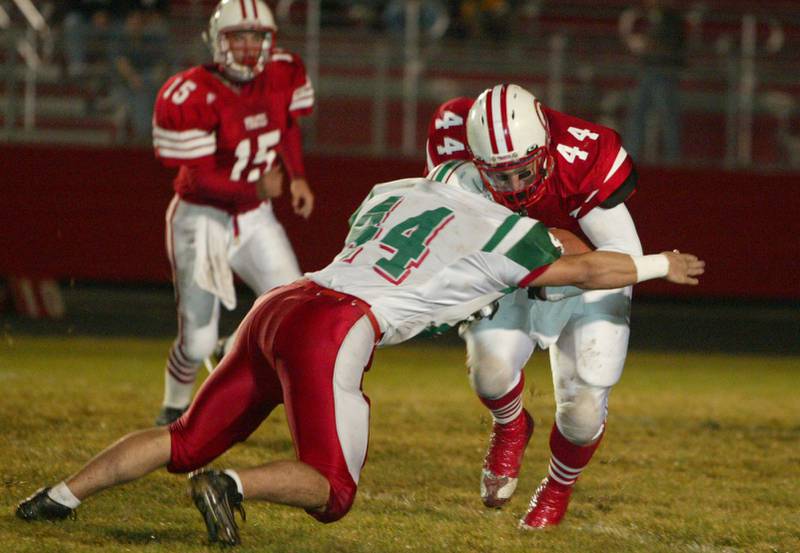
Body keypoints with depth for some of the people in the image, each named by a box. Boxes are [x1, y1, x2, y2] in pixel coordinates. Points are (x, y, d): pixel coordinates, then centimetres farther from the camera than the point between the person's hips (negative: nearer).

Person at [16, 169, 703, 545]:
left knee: (189, 440, 15)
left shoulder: (392, 193, 23)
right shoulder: (505, 233, 5)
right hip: (331, 333, -7)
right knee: (332, 489, 0)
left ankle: (63, 493, 5)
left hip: (278, 306, 7)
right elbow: (585, 270, 18)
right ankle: (231, 485, -25)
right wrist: (658, 265, 33)